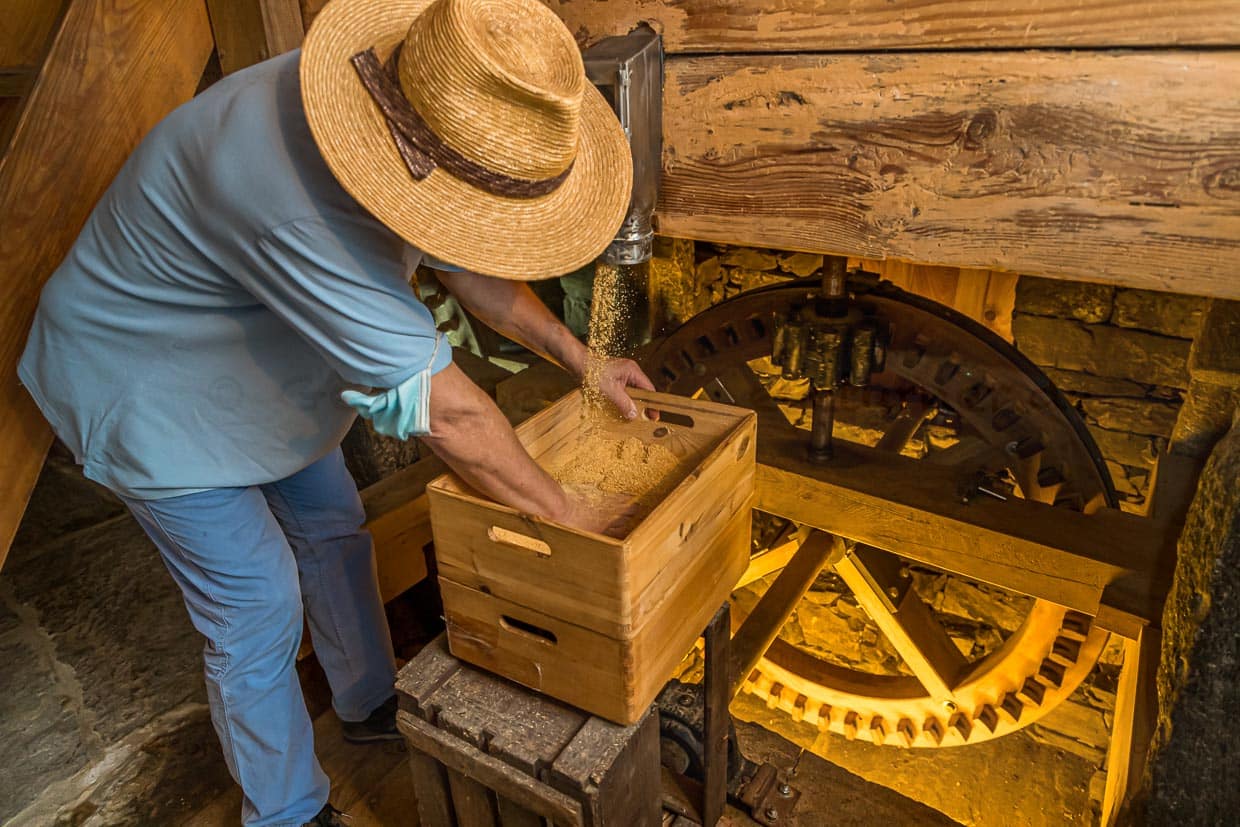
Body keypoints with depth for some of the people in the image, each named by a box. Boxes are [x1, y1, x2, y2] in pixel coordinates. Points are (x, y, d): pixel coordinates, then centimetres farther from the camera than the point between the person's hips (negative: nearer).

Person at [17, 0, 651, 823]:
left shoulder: (397, 120, -16)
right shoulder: (292, 203, -43)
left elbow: (464, 257, -1)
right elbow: (441, 408, -39)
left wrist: (581, 359, -3)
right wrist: (565, 514, -27)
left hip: (262, 370, 8)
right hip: (147, 387, -7)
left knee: (334, 531, 15)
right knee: (258, 609, 0)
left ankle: (372, 703, 40)